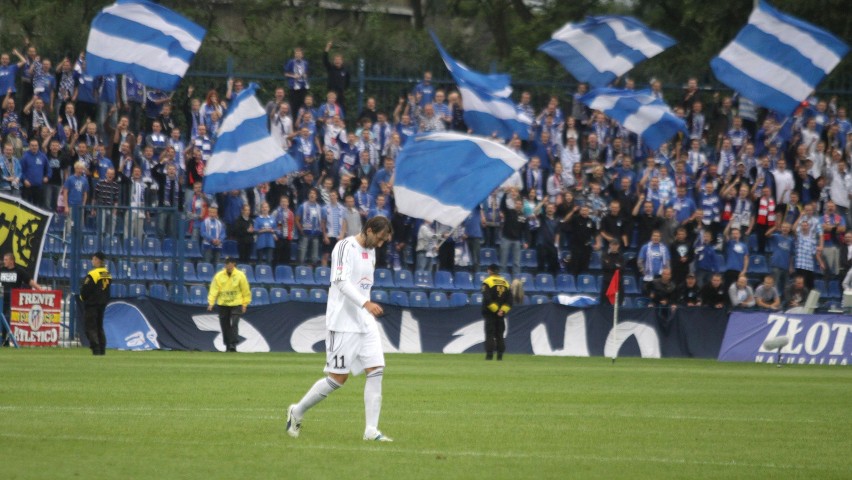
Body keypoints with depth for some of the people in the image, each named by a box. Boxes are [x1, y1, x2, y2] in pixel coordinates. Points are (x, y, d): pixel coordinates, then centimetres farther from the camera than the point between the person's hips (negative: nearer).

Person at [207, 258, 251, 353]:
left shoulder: (240, 275, -4)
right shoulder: (219, 276, -1)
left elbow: (245, 291, 2)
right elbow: (214, 290, -2)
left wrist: (244, 304, 1)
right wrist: (211, 303, -11)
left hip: (236, 304, -2)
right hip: (223, 305, 2)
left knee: (234, 324, -15)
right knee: (225, 326, 5)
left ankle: (233, 344, -18)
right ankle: (228, 346, 15)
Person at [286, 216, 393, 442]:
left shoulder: (370, 252, 15)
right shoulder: (345, 247, -12)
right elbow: (342, 281, -24)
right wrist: (366, 303, -36)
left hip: (366, 322, 8)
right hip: (343, 323, -8)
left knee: (376, 371, -5)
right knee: (338, 378, -5)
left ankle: (371, 430, -5)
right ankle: (297, 412, 14)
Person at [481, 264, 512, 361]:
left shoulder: (488, 281, -5)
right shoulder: (505, 282, 12)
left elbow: (487, 299, -16)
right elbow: (509, 301, 6)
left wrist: (496, 309, -13)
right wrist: (502, 310, -3)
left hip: (490, 313, -5)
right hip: (501, 314, 5)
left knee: (490, 334, -4)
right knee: (499, 335, 10)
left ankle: (489, 354, -11)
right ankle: (500, 355, 6)